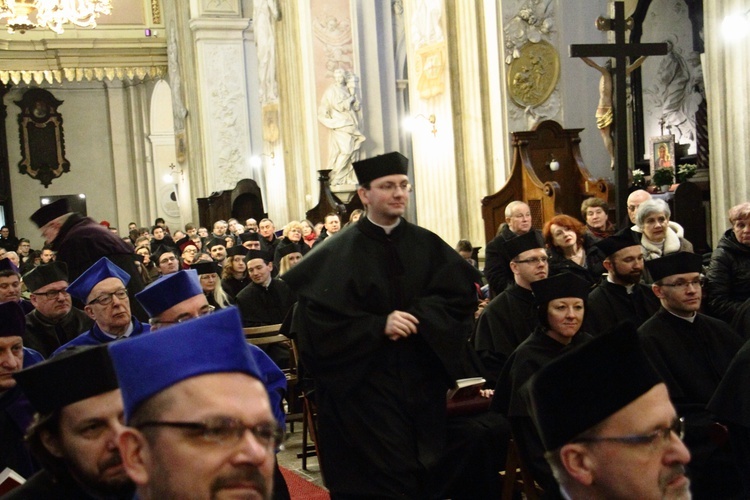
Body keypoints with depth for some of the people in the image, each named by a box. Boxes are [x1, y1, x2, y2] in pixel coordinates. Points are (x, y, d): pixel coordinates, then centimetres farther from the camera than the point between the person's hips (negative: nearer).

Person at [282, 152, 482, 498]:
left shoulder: (428, 245, 6)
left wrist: (419, 317, -15)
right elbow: (316, 319, -12)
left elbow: (461, 294, 1)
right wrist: (379, 326, -19)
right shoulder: (340, 253, -6)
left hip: (423, 384, 4)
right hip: (366, 388, -4)